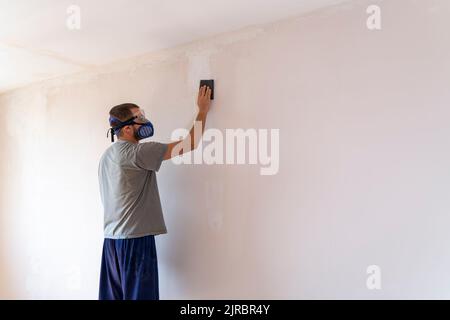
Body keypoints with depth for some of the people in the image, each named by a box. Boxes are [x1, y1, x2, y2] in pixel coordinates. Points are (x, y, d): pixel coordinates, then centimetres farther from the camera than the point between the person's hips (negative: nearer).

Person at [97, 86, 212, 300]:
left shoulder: (107, 155, 13)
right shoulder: (137, 152, -15)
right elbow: (190, 144, -15)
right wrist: (203, 110, -3)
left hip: (112, 238, 9)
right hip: (135, 238, -9)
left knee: (112, 296, 13)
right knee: (138, 295, -1)